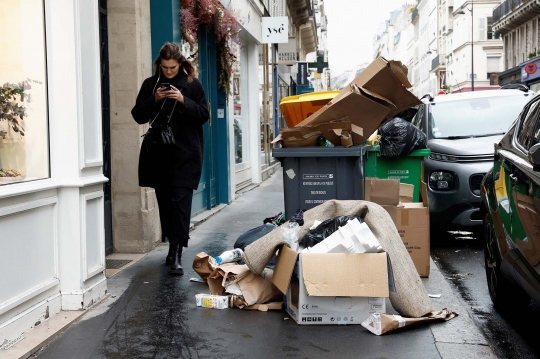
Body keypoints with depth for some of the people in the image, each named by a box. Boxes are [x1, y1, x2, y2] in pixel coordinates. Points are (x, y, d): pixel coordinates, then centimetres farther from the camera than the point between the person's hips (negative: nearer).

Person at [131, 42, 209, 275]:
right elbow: (138, 116, 7)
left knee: (180, 200, -11)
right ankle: (173, 245, 25)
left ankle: (177, 254, -13)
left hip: (185, 154, -3)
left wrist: (183, 101, -14)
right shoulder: (150, 85, 8)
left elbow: (203, 115, 0)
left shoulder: (192, 85, 3)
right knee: (164, 201, 9)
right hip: (158, 153, 3)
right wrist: (154, 100, -9)